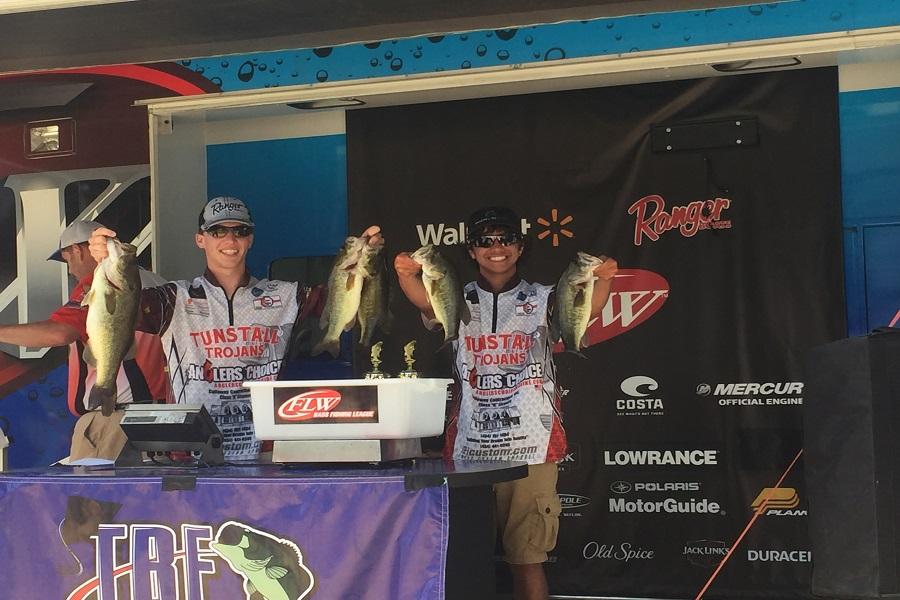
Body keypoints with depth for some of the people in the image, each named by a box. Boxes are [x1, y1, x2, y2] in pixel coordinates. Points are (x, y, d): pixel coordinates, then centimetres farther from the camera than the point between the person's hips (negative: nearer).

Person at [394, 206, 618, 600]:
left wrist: (602, 282, -35)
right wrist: (406, 274, -35)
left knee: (527, 557, 0)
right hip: (470, 448, 1)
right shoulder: (459, 301, 9)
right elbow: (424, 300, -12)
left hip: (531, 449, -1)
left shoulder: (542, 301, 6)